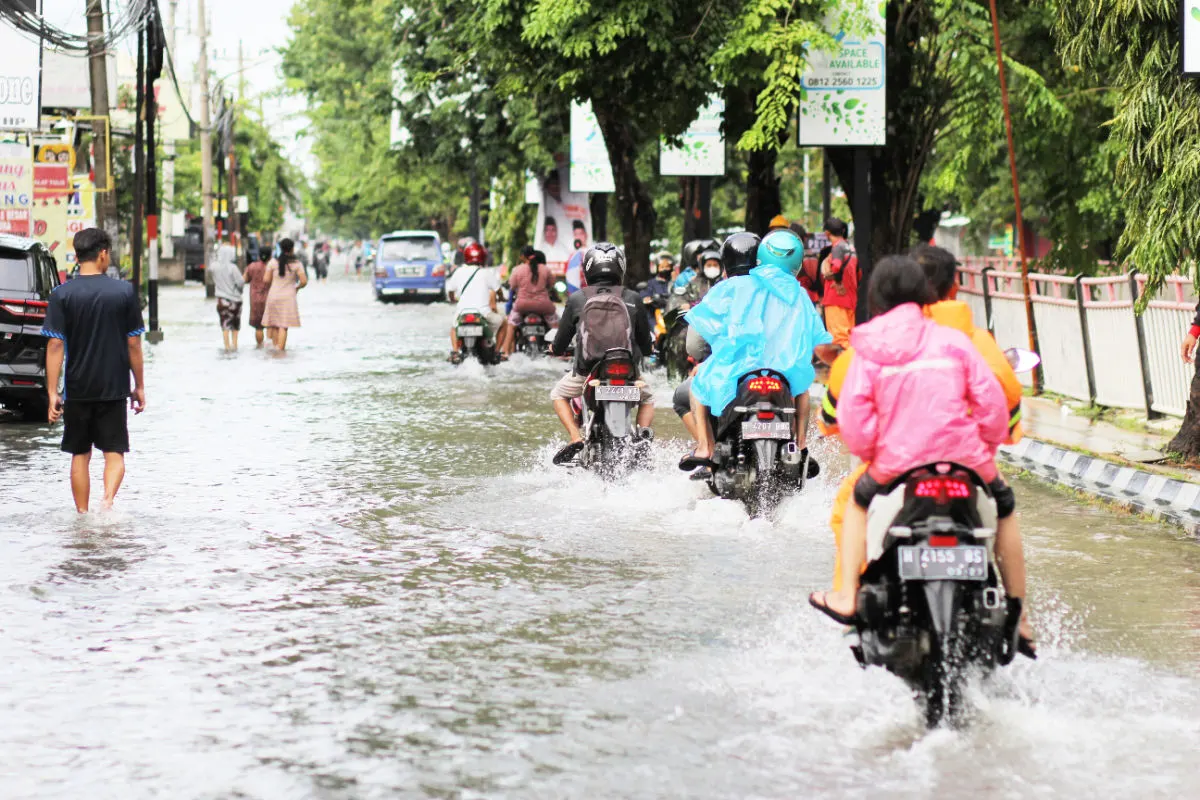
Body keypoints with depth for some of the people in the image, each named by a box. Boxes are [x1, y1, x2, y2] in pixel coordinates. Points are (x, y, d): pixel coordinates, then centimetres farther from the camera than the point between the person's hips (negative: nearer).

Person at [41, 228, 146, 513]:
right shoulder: (124, 291, -4)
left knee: (80, 454, 13)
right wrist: (139, 387, 9)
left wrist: (52, 392, -5)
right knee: (114, 452, 5)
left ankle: (83, 514, 14)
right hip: (115, 389, -1)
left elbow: (55, 345, -8)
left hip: (77, 390, 1)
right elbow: (133, 343, 0)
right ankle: (108, 499, -20)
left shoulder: (62, 295, -5)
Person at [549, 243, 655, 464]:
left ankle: (576, 439, 4)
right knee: (647, 399, 30)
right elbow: (646, 345, 12)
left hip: (587, 368, -1)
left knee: (558, 394, 28)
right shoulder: (633, 299, 5)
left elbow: (559, 346, 9)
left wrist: (555, 348, 33)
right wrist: (647, 347, 37)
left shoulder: (577, 299, 2)